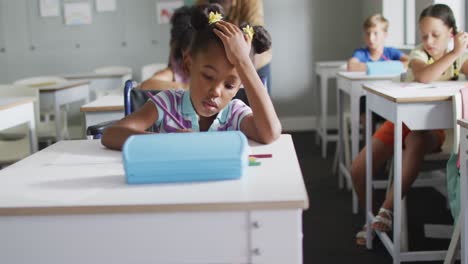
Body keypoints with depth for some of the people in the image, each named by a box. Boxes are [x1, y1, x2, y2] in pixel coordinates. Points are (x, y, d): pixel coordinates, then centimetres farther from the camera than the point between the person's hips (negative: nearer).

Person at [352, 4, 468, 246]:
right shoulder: (419, 54, -10)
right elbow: (424, 77, -36)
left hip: (433, 125, 0)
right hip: (402, 119, 1)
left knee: (416, 142, -40)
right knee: (358, 169, -13)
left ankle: (386, 211, -31)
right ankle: (372, 217, 14)